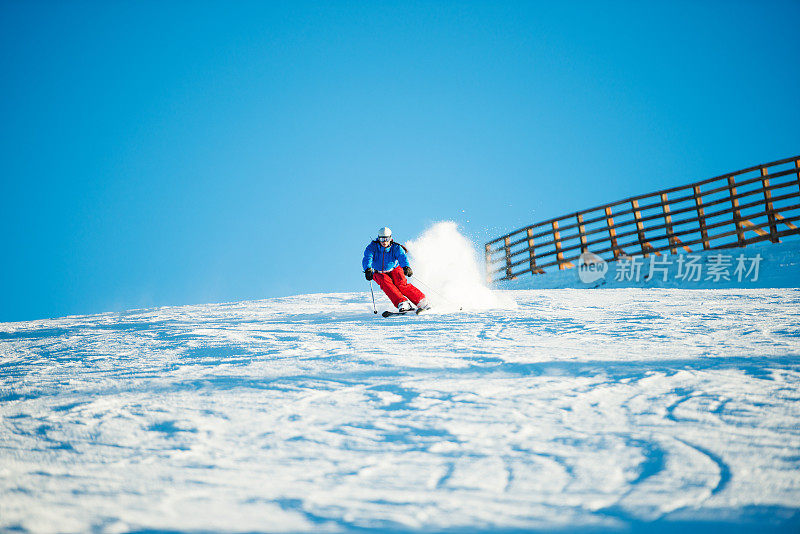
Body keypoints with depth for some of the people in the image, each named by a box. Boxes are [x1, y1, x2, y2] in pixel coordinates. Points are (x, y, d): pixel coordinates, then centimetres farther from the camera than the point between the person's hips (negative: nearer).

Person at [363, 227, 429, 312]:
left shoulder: (396, 248, -16)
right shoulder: (372, 247, -15)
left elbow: (402, 257, -33)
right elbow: (367, 258, -31)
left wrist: (406, 267, -55)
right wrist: (368, 269, -53)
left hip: (394, 270, 0)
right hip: (379, 273, 0)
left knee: (401, 283, -28)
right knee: (385, 282, -32)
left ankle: (421, 302, -30)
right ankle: (402, 303, -41)